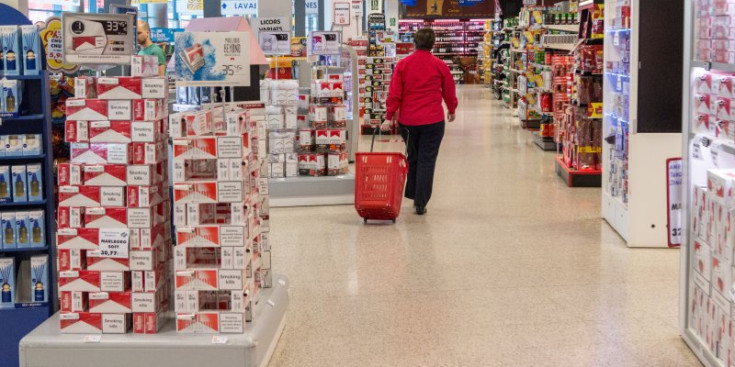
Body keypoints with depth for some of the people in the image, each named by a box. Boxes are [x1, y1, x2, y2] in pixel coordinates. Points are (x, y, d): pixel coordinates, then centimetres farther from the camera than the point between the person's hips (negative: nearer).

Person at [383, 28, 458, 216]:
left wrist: (389, 117, 1)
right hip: (433, 121, -2)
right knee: (427, 161, 1)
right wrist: (451, 110, 24)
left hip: (407, 120, 2)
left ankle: (413, 195, 30)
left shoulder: (403, 64, -1)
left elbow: (394, 93, -4)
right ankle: (420, 203, -1)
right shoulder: (440, 66, -3)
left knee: (412, 157, 19)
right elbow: (449, 91, 7)